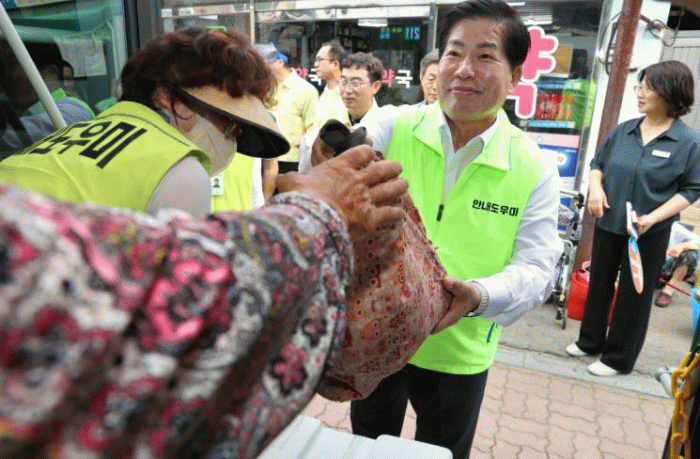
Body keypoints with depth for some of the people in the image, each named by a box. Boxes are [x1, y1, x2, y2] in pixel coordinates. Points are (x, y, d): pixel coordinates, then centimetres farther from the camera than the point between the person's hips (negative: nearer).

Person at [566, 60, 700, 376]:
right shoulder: (624, 130, 2)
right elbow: (598, 163, 12)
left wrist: (654, 217, -20)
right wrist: (595, 186, -9)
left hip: (649, 234, -4)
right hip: (608, 224, 4)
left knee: (634, 295, 8)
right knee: (599, 285, 16)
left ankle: (618, 358, 24)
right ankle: (590, 341, 36)